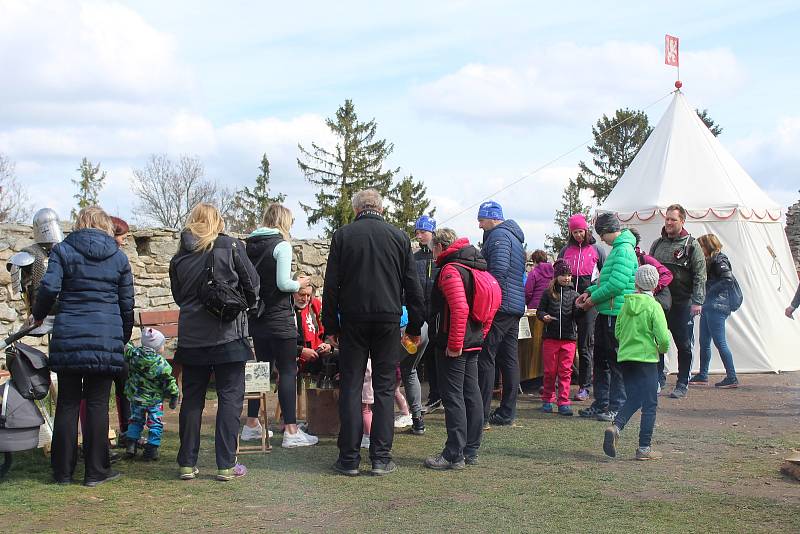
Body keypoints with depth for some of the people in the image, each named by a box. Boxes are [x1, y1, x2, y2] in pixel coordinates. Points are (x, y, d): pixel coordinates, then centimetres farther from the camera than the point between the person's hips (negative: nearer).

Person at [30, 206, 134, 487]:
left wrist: (38, 315, 9)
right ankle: (95, 471, 7)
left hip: (68, 337, 0)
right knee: (98, 404, 4)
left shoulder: (62, 250, 4)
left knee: (67, 403, 7)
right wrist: (124, 337, 22)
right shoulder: (119, 257, 9)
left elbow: (49, 287, -9)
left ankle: (63, 471, 12)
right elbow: (127, 303, 10)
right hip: (107, 339, 0)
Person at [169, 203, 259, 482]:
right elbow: (252, 283, 0)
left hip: (191, 336, 4)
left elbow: (178, 296, 14)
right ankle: (226, 465, 1)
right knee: (230, 397, 2)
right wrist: (245, 305, 19)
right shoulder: (231, 246, -5)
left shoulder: (179, 257, 5)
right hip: (227, 333, -3)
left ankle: (187, 464, 13)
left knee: (192, 398, 11)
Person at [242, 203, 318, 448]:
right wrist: (300, 284, 0)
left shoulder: (251, 245, 10)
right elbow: (283, 284, -18)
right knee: (288, 371, -3)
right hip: (279, 317, -7)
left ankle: (251, 425, 22)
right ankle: (291, 432, -4)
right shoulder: (281, 245, -11)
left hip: (257, 317, 7)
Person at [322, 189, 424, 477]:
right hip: (388, 321, 1)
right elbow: (413, 286, 6)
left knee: (351, 388, 4)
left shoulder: (342, 236, 1)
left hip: (353, 321, -1)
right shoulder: (399, 237, 5)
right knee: (384, 388, 5)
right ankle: (381, 458, 4)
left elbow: (331, 285, 0)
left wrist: (331, 326, 6)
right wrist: (415, 326, 13)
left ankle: (349, 458, 4)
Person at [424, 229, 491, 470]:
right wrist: (480, 335, 19)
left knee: (453, 397, -4)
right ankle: (471, 451, 19)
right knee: (471, 394, 12)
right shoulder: (476, 268, 14)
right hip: (474, 343, 9)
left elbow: (459, 309, -26)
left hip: (454, 346, -9)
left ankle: (454, 455, -2)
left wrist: (454, 344, -22)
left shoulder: (450, 270, -15)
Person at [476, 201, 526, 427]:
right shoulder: (514, 237, 23)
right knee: (509, 359, 10)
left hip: (499, 306, -10)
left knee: (485, 359, -7)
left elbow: (498, 270, -21)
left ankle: (482, 414, -8)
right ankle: (507, 412, 14)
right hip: (515, 307, 10)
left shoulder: (498, 236, -9)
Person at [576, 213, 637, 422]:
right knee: (601, 359, 15)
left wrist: (594, 299, -12)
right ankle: (601, 403, 23)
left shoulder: (624, 250, -15)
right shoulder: (617, 249, 18)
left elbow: (616, 284, -23)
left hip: (616, 313, -10)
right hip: (606, 313, 10)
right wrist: (589, 291, 10)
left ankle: (617, 407, 3)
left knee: (616, 362, -3)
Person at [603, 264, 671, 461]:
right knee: (649, 404, 4)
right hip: (646, 358, -5)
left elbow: (618, 332, 10)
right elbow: (663, 338, -15)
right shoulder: (653, 306, -10)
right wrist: (662, 348, 6)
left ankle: (615, 427, -10)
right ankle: (644, 448, 3)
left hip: (625, 357, 5)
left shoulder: (627, 304, 5)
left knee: (633, 399, 15)